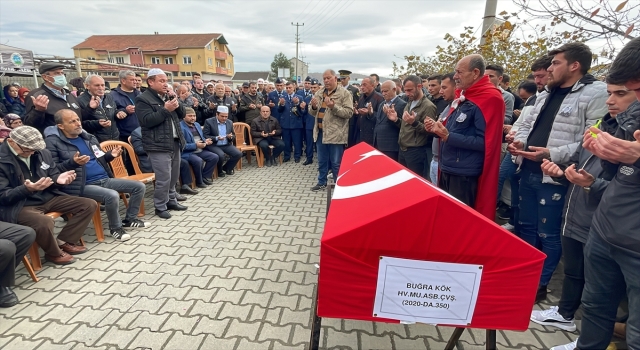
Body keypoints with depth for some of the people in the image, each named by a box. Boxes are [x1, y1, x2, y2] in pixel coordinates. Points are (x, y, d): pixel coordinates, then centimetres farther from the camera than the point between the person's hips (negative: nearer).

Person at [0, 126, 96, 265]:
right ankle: (54, 253, -6)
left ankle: (63, 241, 2)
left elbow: (53, 176, 15)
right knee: (44, 222, -38)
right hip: (18, 205, -7)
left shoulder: (42, 153, 5)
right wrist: (27, 189, -33)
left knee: (89, 205, -3)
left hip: (47, 197, 7)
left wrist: (59, 179, -12)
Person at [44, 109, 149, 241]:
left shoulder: (88, 137, 15)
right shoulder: (53, 142, -5)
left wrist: (111, 155, 2)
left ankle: (130, 219, 16)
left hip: (105, 179, 7)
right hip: (82, 185, -7)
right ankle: (115, 227, -7)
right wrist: (73, 162, -25)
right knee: (112, 195, -34)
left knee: (139, 186, -1)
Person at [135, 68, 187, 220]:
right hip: (158, 145, -8)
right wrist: (165, 109, -21)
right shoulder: (143, 99, -8)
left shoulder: (168, 96, 17)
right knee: (164, 178, -7)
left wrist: (176, 101, -1)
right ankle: (160, 206, 7)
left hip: (174, 142, 8)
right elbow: (146, 121, -19)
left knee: (174, 176, 14)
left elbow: (181, 114, 15)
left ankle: (171, 200, 28)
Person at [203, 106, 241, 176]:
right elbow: (204, 136, -10)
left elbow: (234, 136, 15)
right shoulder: (209, 122, -6)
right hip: (213, 145, -5)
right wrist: (216, 138, -25)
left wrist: (231, 137, -11)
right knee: (221, 155, -33)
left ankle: (227, 167, 11)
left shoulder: (230, 122, 8)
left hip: (226, 145, 5)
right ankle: (219, 170, 0)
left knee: (238, 154, -16)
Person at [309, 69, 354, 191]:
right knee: (322, 161, 17)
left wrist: (334, 107, -25)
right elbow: (314, 113, 16)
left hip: (336, 134, -6)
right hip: (320, 132, 6)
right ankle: (322, 182, 32)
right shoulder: (319, 93, 12)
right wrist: (314, 107, -6)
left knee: (336, 163, 3)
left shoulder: (345, 93, -7)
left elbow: (349, 112, -15)